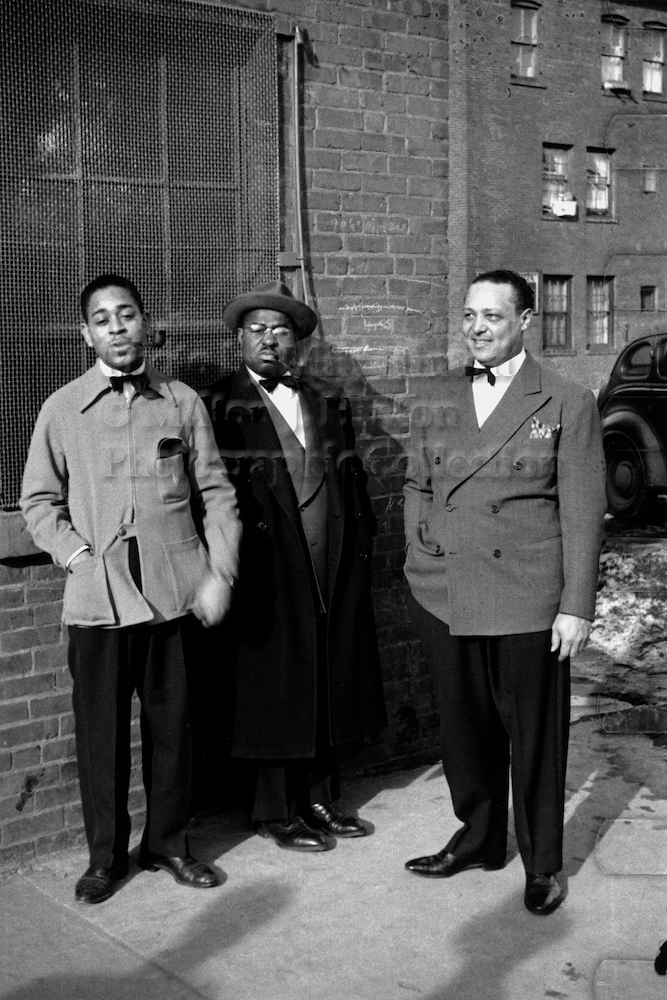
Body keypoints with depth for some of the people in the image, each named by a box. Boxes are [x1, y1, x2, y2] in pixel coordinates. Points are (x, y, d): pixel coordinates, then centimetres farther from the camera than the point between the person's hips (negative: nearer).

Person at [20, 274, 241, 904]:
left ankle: (168, 841, 27)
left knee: (171, 721, 10)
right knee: (101, 728, 6)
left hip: (175, 591, 1)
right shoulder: (63, 409, 4)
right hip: (98, 596, -1)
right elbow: (39, 500, 7)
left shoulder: (182, 402, 5)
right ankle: (105, 855, 22)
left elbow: (215, 492, 6)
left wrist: (220, 573, -2)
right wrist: (79, 557, -6)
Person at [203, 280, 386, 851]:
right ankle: (275, 811, 17)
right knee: (272, 685, 3)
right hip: (267, 567, -5)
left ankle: (319, 799, 27)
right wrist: (229, 563, -16)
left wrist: (362, 541, 7)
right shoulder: (220, 405, -3)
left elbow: (352, 477, 15)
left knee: (328, 685, 13)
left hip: (335, 567, 6)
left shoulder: (329, 401, 14)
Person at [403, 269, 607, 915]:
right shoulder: (436, 403, 10)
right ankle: (478, 837, 34)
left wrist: (576, 606, -8)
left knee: (534, 734, 7)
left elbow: (582, 513, -4)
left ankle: (542, 863, 25)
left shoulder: (566, 405, -2)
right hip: (443, 597, 4)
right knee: (464, 727, 14)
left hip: (527, 602, -3)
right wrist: (420, 551, 6)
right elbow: (416, 486, 20)